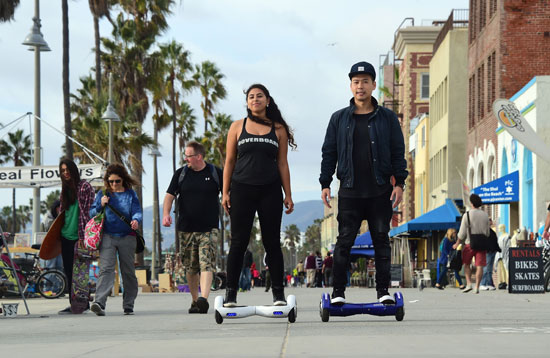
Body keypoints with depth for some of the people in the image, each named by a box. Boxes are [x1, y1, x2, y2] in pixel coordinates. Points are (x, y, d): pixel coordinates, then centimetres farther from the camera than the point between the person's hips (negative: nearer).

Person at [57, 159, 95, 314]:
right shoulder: (65, 190, 17)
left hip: (79, 236, -7)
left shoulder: (84, 186, -4)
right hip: (65, 236, 7)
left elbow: (88, 211, -9)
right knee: (68, 271, 6)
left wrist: (86, 234, -15)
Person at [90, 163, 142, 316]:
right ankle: (99, 303, -28)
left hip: (127, 237, 1)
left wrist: (136, 220, -24)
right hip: (107, 236, -1)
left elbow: (137, 212, -1)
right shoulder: (102, 194, 10)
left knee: (128, 271, 7)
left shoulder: (130, 194, 7)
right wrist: (101, 205, -7)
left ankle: (128, 306, 18)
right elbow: (92, 213, 12)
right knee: (106, 269, -16)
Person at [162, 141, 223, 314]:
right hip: (186, 228, 3)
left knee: (207, 264, -16)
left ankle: (204, 299, -27)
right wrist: (166, 214, -14)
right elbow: (170, 195, 3)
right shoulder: (180, 174, 8)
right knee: (190, 268, 8)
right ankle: (194, 300, 20)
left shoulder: (216, 173, 3)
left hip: (209, 228, -3)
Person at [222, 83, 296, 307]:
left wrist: (288, 194, 5)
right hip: (242, 189, 0)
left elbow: (282, 163, 10)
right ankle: (230, 293, 4)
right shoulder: (237, 127, 8)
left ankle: (278, 294, 6)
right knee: (239, 242, -1)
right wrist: (226, 192, 1)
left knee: (272, 242, 2)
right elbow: (230, 161, 8)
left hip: (270, 190, 0)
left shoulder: (278, 129, 8)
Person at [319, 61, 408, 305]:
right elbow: (329, 153, 10)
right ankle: (338, 291, 5)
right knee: (344, 241, 0)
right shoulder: (339, 119, 7)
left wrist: (399, 183, -2)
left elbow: (398, 152, 7)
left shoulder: (387, 118, 6)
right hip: (349, 192, 0)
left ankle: (383, 290, 10)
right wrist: (325, 184, 3)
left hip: (380, 192, 0)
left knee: (381, 239, 4)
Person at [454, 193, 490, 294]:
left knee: (467, 264, 13)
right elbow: (487, 232, 12)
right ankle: (477, 287, -5)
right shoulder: (485, 215, 6)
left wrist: (457, 243, 5)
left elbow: (462, 232, -7)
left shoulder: (467, 215, -8)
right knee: (479, 266, 0)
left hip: (470, 243, -3)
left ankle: (469, 283, 0)